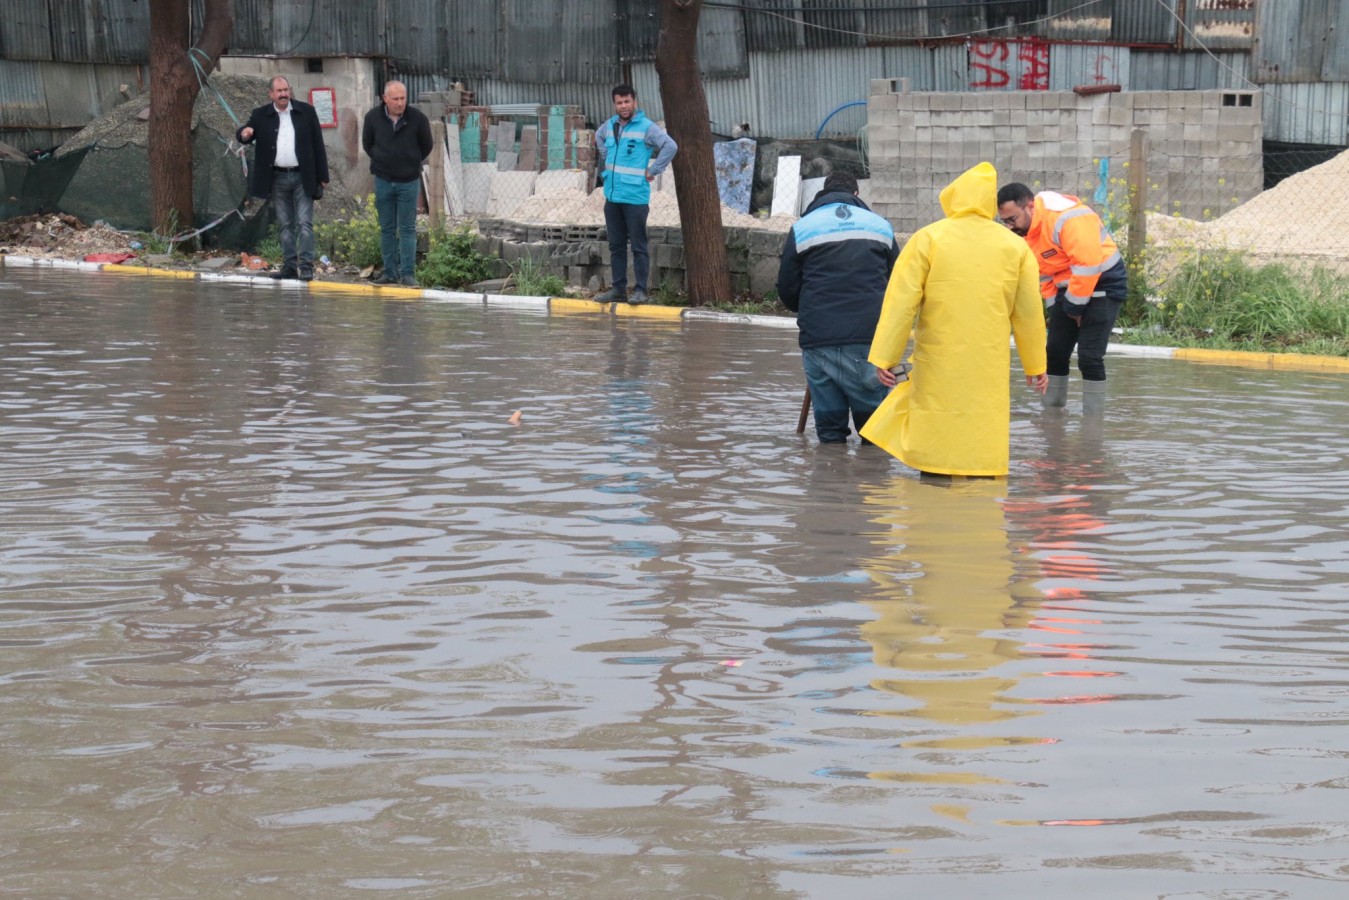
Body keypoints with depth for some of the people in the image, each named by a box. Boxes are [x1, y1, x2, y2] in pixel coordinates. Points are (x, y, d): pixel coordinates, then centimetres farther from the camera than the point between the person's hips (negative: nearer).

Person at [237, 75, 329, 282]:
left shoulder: (306, 111, 3)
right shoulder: (261, 115, 5)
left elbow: (318, 144, 3)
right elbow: (242, 134, -3)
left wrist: (322, 176, -1)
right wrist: (245, 133, -29)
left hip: (302, 178, -2)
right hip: (277, 178, 2)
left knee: (304, 223, -7)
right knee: (285, 225, 6)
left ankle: (306, 267, -8)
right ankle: (289, 267, 10)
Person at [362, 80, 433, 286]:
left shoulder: (418, 118, -9)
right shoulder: (373, 117, -5)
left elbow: (426, 146, 5)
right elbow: (367, 144, 12)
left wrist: (411, 164, 8)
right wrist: (381, 161, 10)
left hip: (409, 182, -2)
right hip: (383, 181, 2)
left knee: (407, 229, -2)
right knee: (387, 229, 7)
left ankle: (408, 273, -2)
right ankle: (390, 273, 12)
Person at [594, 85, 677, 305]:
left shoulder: (646, 127, -10)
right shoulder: (609, 125, 9)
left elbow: (670, 146, -19)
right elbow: (599, 138, 32)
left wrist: (652, 171, -16)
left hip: (635, 198, -6)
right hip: (612, 196, 7)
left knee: (638, 246, -3)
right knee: (616, 246, 12)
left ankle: (640, 290, 1)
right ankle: (618, 288, 18)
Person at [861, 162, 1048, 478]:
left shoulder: (928, 239, -2)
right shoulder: (1015, 246, 5)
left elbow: (901, 302, -6)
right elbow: (1029, 312, 9)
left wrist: (884, 356, -4)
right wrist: (1035, 365, 18)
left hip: (938, 367, -2)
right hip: (991, 368, 2)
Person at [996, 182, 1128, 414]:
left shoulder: (1065, 217, -29)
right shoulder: (1025, 232, 0)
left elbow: (1088, 263, -32)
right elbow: (1043, 273, 11)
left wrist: (1074, 305, -22)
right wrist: (1055, 305, 1)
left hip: (1103, 284, -9)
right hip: (1067, 287, 9)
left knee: (1089, 357, -13)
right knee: (1055, 352, 10)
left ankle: (1093, 419, -6)